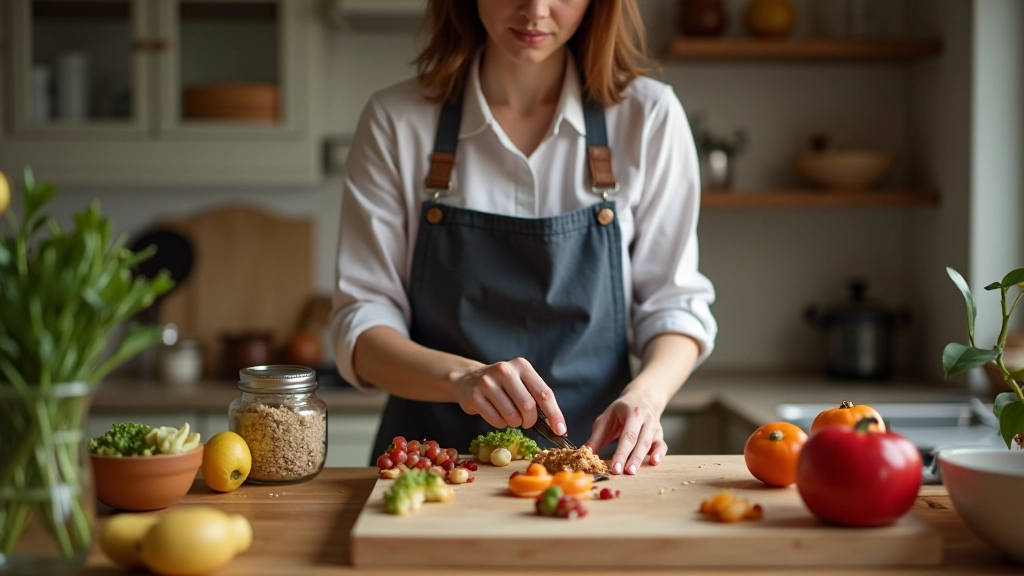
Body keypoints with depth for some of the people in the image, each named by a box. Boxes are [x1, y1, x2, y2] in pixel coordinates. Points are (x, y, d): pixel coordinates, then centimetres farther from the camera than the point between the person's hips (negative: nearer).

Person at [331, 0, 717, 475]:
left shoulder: (649, 117, 1)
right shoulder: (396, 121, 1)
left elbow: (674, 303, 5)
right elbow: (361, 320, -1)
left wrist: (645, 395, -16)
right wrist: (461, 376, -20)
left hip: (593, 453, 0)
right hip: (431, 464, 0)